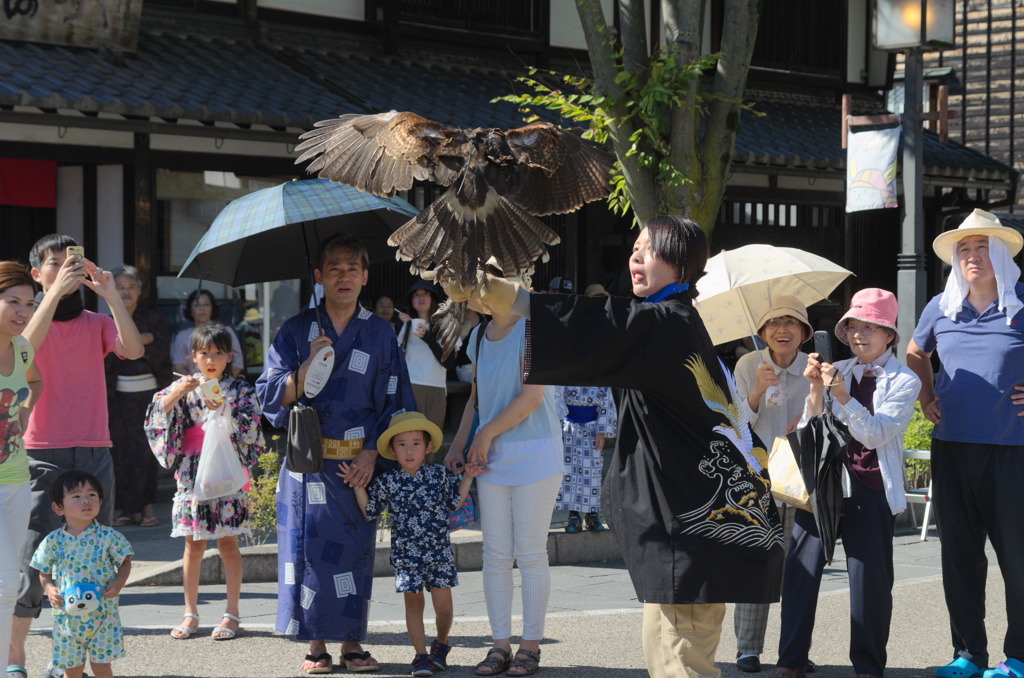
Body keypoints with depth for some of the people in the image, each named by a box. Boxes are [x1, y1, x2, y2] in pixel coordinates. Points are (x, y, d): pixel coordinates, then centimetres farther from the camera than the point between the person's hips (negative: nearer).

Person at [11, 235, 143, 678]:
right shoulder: (31, 318, 5)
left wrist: (110, 294, -13)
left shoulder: (96, 324, 12)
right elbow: (26, 345, -18)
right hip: (41, 454, -3)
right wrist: (56, 291, -22)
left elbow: (133, 350, -6)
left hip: (94, 453, 3)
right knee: (33, 558, -8)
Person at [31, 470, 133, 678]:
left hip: (102, 614, -1)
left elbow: (125, 563, 6)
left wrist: (118, 583, -12)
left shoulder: (108, 537, -6)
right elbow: (44, 573, 9)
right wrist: (50, 590, -10)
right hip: (67, 617, 1)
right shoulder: (53, 542, -3)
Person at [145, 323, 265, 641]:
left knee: (227, 543, 2)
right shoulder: (184, 387, 6)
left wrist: (224, 411, -19)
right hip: (192, 475, 1)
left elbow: (251, 430, -7)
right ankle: (190, 613, 13)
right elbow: (158, 417, -6)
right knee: (193, 544, 6)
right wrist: (176, 394, -21)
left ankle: (231, 613, 9)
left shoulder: (240, 390, 2)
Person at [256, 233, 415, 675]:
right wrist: (309, 365, -16)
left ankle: (352, 642, 11)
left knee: (355, 550, 1)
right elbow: (271, 397, -1)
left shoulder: (379, 334, 6)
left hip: (359, 462, 1)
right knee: (309, 547, -1)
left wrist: (371, 453, -5)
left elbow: (395, 403, 7)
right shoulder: (296, 331, 4)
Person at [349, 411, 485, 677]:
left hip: (439, 552, 0)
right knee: (413, 603, 2)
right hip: (406, 553, 0)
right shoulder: (387, 481, -2)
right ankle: (421, 655, 11)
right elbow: (370, 513, 6)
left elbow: (454, 503, 13)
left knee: (443, 606, -1)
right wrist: (358, 485, -2)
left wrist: (467, 478, 5)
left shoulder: (439, 474, 0)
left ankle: (441, 644, 25)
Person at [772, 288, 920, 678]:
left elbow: (876, 434, -10)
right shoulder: (837, 372, 11)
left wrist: (842, 396, -19)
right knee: (800, 567, -4)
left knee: (869, 576, 0)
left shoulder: (903, 381, 2)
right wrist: (816, 388, -7)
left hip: (870, 489, -3)